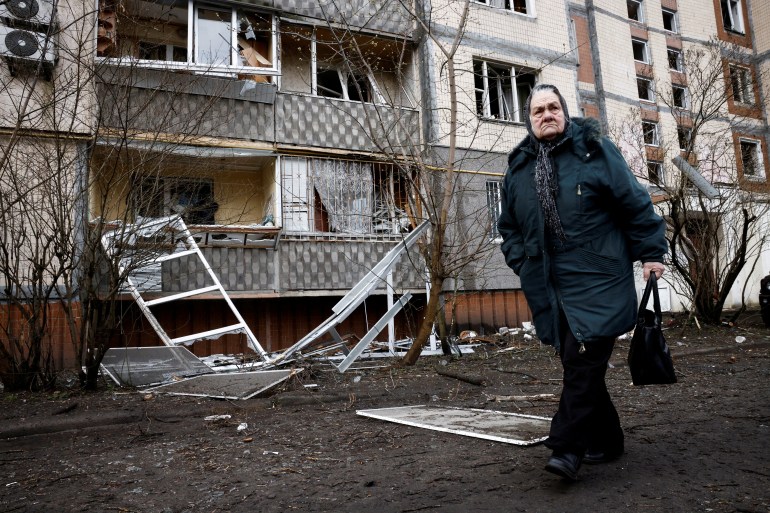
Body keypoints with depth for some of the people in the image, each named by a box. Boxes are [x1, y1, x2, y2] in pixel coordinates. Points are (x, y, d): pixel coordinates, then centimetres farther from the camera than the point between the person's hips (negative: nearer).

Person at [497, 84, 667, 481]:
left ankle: (566, 447, -5)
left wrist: (651, 252, -1)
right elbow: (509, 227, 20)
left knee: (582, 362, -12)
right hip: (551, 288, 5)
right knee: (576, 364, 9)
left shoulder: (594, 149, 0)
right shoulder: (518, 167, 12)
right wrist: (523, 265, 8)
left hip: (598, 280, -4)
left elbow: (635, 203, 1)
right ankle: (604, 441, 24)